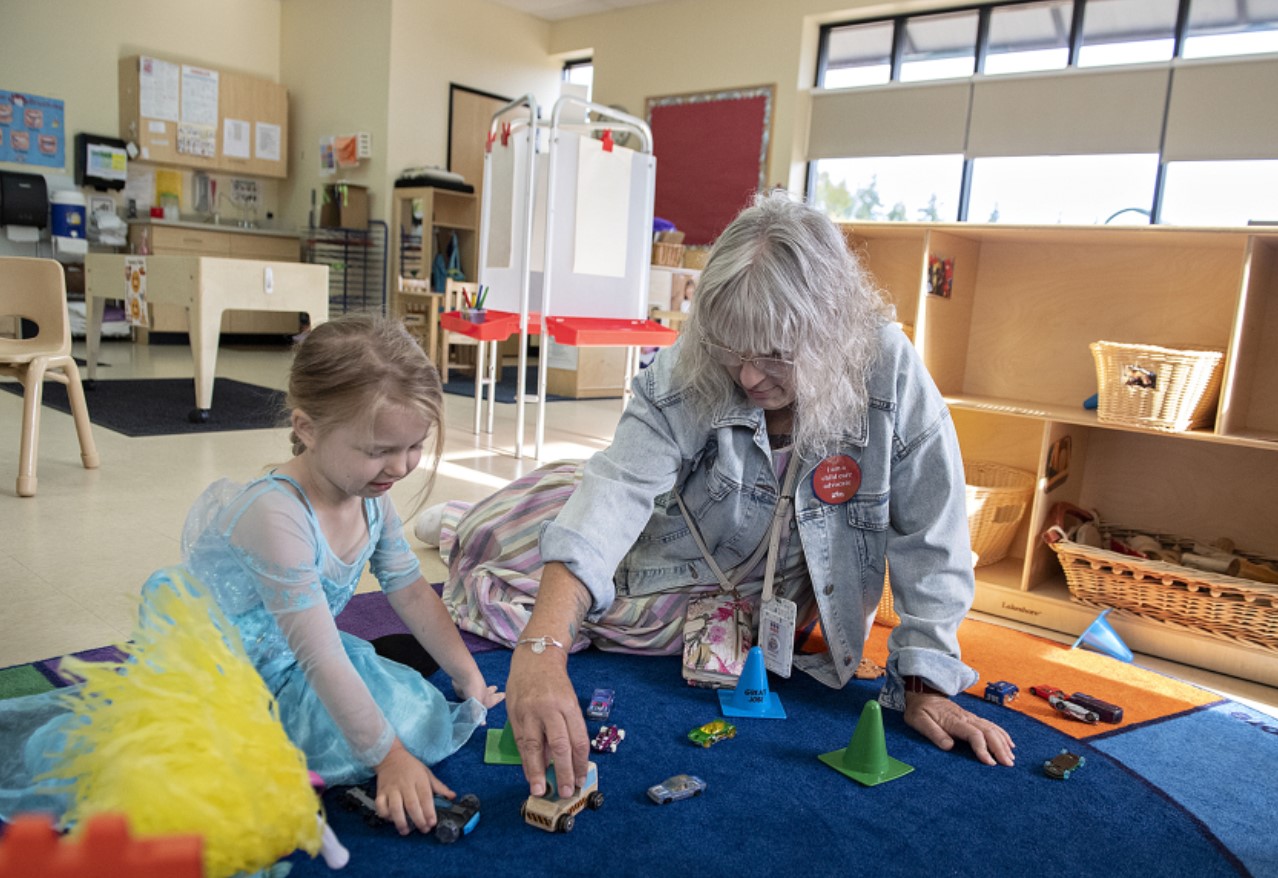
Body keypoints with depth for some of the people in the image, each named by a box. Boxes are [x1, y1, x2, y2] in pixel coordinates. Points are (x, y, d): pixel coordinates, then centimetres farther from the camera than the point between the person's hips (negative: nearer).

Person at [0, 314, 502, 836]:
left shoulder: (372, 494, -9)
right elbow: (320, 658, -32)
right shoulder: (276, 514, -34)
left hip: (289, 659, 6)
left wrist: (468, 675, 4)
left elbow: (411, 591, 3)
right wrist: (388, 757, -28)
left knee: (426, 719, -10)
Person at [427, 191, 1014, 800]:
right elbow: (616, 494, -44)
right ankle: (461, 532, 47)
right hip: (676, 538, 0)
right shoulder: (682, 377, -31)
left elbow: (930, 538, -24)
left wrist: (925, 687, -25)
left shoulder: (890, 373, -31)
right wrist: (541, 648, -57)